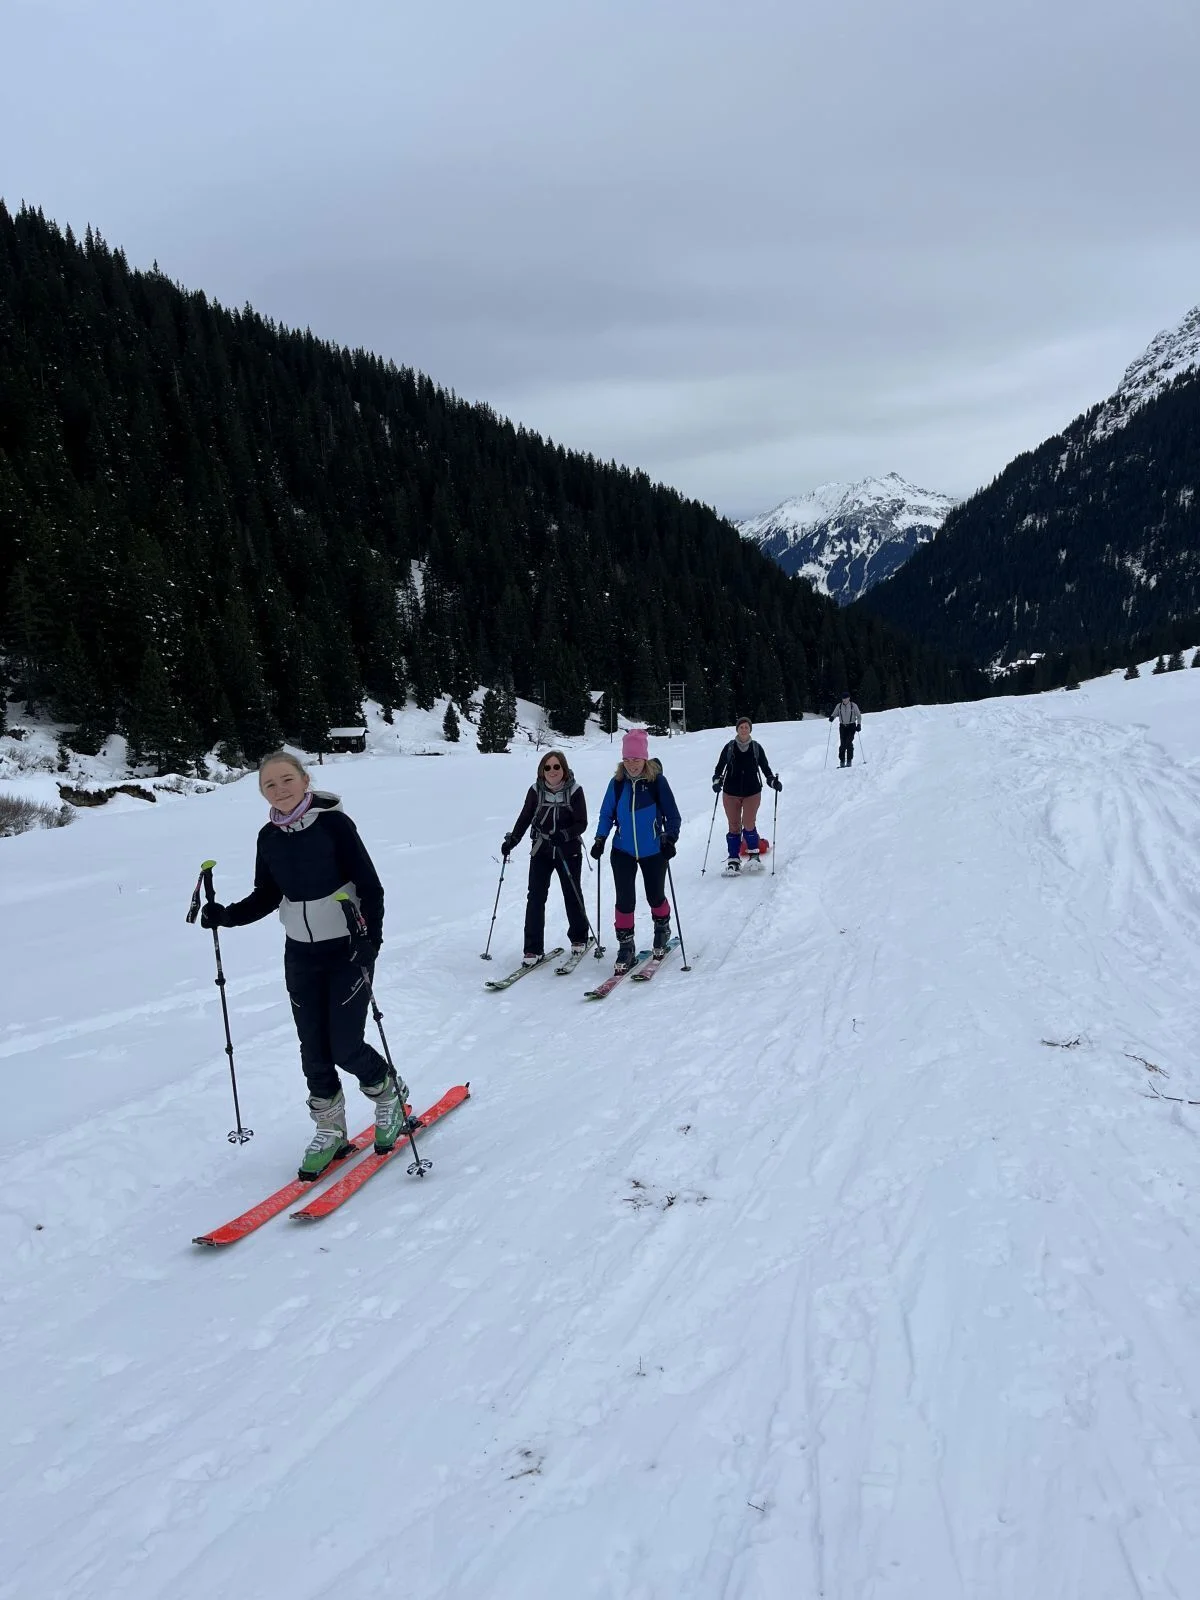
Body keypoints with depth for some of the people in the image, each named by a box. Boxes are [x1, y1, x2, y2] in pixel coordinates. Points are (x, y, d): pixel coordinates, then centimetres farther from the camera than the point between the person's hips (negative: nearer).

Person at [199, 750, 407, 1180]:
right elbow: (266, 898, 11)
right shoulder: (269, 837, 1)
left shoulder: (333, 822, -15)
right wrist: (225, 916, -5)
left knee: (345, 1047, -5)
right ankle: (329, 1128, 27)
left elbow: (370, 887, -15)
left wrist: (370, 941, -26)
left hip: (348, 950, -5)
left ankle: (390, 1094, 24)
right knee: (313, 1048, 8)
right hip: (301, 955, 5)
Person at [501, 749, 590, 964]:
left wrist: (563, 834, -26)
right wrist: (512, 840, -1)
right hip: (541, 851, 1)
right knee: (535, 897, -7)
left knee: (572, 895, 13)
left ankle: (579, 937, 35)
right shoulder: (536, 791, -4)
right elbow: (525, 818, 7)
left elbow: (581, 823, -11)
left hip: (569, 852, -1)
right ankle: (533, 949, -3)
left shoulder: (574, 791, -9)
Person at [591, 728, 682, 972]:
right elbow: (607, 814, 6)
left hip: (653, 852, -1)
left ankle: (662, 929, 42)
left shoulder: (657, 781, -12)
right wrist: (600, 839, -7)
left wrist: (670, 838, -21)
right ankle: (625, 946, 11)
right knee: (624, 900, -2)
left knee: (655, 896, 13)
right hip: (623, 851, 2)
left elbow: (673, 816, -7)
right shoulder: (617, 783, -4)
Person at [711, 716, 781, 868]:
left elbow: (765, 767, 12)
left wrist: (773, 781, -3)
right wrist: (717, 781, -10)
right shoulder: (729, 747, 3)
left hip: (752, 792, -1)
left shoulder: (756, 747, 4)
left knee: (748, 824, -12)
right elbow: (719, 767, 7)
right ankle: (734, 861, 12)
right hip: (731, 793, 1)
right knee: (734, 826, 4)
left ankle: (754, 854, 9)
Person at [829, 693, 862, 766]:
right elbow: (834, 714, 10)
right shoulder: (839, 706, 3)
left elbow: (859, 715, 4)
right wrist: (832, 717, -14)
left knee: (849, 743, -12)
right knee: (842, 744, -4)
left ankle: (849, 761, -8)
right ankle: (842, 761, 1)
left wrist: (859, 724, -7)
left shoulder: (853, 706, -2)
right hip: (842, 726, 2)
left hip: (851, 726, -2)